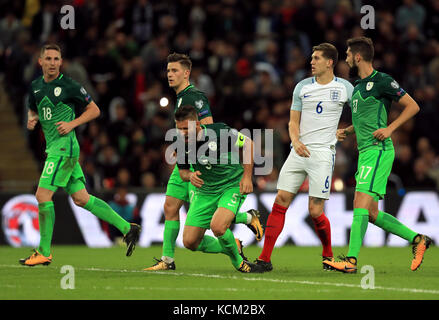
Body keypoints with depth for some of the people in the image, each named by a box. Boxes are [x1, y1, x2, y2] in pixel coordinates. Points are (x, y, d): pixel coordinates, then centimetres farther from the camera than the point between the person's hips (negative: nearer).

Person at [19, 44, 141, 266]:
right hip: (53, 147, 8)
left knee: (43, 195, -11)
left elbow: (94, 110, 0)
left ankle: (44, 252, -4)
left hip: (64, 146, -8)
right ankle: (127, 228, 14)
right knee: (81, 199, 9)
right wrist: (31, 120, 6)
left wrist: (72, 123, -13)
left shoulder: (69, 86, -8)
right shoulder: (36, 86, 12)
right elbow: (33, 110, 29)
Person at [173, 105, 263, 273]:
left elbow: (247, 143, -7)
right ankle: (232, 248, 23)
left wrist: (247, 176, -11)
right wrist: (190, 176, -17)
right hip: (205, 192, 5)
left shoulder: (220, 132, -21)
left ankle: (237, 259, 0)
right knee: (190, 242, -2)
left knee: (218, 227, -30)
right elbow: (182, 171, 8)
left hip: (232, 186, -5)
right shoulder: (182, 145, -8)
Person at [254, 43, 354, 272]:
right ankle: (265, 258, -5)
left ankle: (328, 255, 18)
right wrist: (295, 141, -8)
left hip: (322, 152, -3)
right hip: (299, 151, 3)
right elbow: (293, 122, 11)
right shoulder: (302, 87, 11)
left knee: (315, 211, -7)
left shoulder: (344, 88, 2)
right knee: (280, 201, -7)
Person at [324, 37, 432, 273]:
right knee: (371, 213, 6)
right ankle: (417, 239, 15)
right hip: (364, 151, 10)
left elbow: (413, 106, -6)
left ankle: (351, 260, -21)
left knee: (361, 203, -17)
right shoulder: (358, 86, 20)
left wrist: (390, 128, -15)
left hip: (378, 149, -10)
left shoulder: (382, 82, -7)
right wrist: (346, 131, 16)